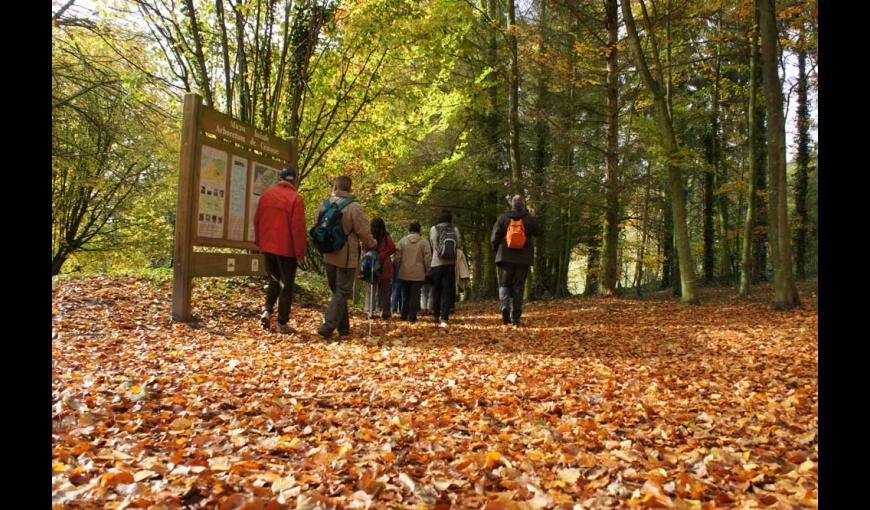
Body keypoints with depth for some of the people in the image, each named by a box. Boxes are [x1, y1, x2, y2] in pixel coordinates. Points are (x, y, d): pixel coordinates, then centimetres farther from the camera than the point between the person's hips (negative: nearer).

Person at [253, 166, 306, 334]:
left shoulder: (267, 194, 4)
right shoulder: (296, 198, -13)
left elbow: (257, 219, 10)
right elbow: (298, 227, -16)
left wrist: (259, 241, 20)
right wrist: (300, 252, -9)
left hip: (267, 246, 5)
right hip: (287, 249, -5)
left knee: (273, 280, 23)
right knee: (286, 286, 5)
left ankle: (267, 310, 5)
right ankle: (282, 323, 8)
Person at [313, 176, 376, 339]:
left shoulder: (324, 204, 2)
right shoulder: (354, 207, -16)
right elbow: (364, 232, -14)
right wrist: (372, 244, 6)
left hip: (328, 256, 6)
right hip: (347, 257, -5)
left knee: (337, 291, 17)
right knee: (342, 292, 1)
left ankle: (343, 327, 23)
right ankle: (328, 326, -9)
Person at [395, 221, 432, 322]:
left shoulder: (403, 241, -1)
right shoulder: (424, 242, -5)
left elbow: (397, 257, 1)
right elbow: (428, 258, -6)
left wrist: (399, 268, 14)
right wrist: (427, 270, 7)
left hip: (404, 273, 2)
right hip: (418, 274, -2)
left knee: (405, 295, 15)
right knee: (415, 295, 2)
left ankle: (404, 315, 18)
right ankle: (412, 316, 0)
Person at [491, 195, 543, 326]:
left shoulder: (503, 218, -2)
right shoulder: (529, 219, -2)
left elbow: (495, 238, -2)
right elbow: (539, 232, 12)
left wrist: (496, 251, 14)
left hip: (505, 257, 0)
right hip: (523, 258, 1)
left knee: (504, 284, 8)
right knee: (518, 286, 8)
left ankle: (505, 307, -18)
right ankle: (515, 316, 6)